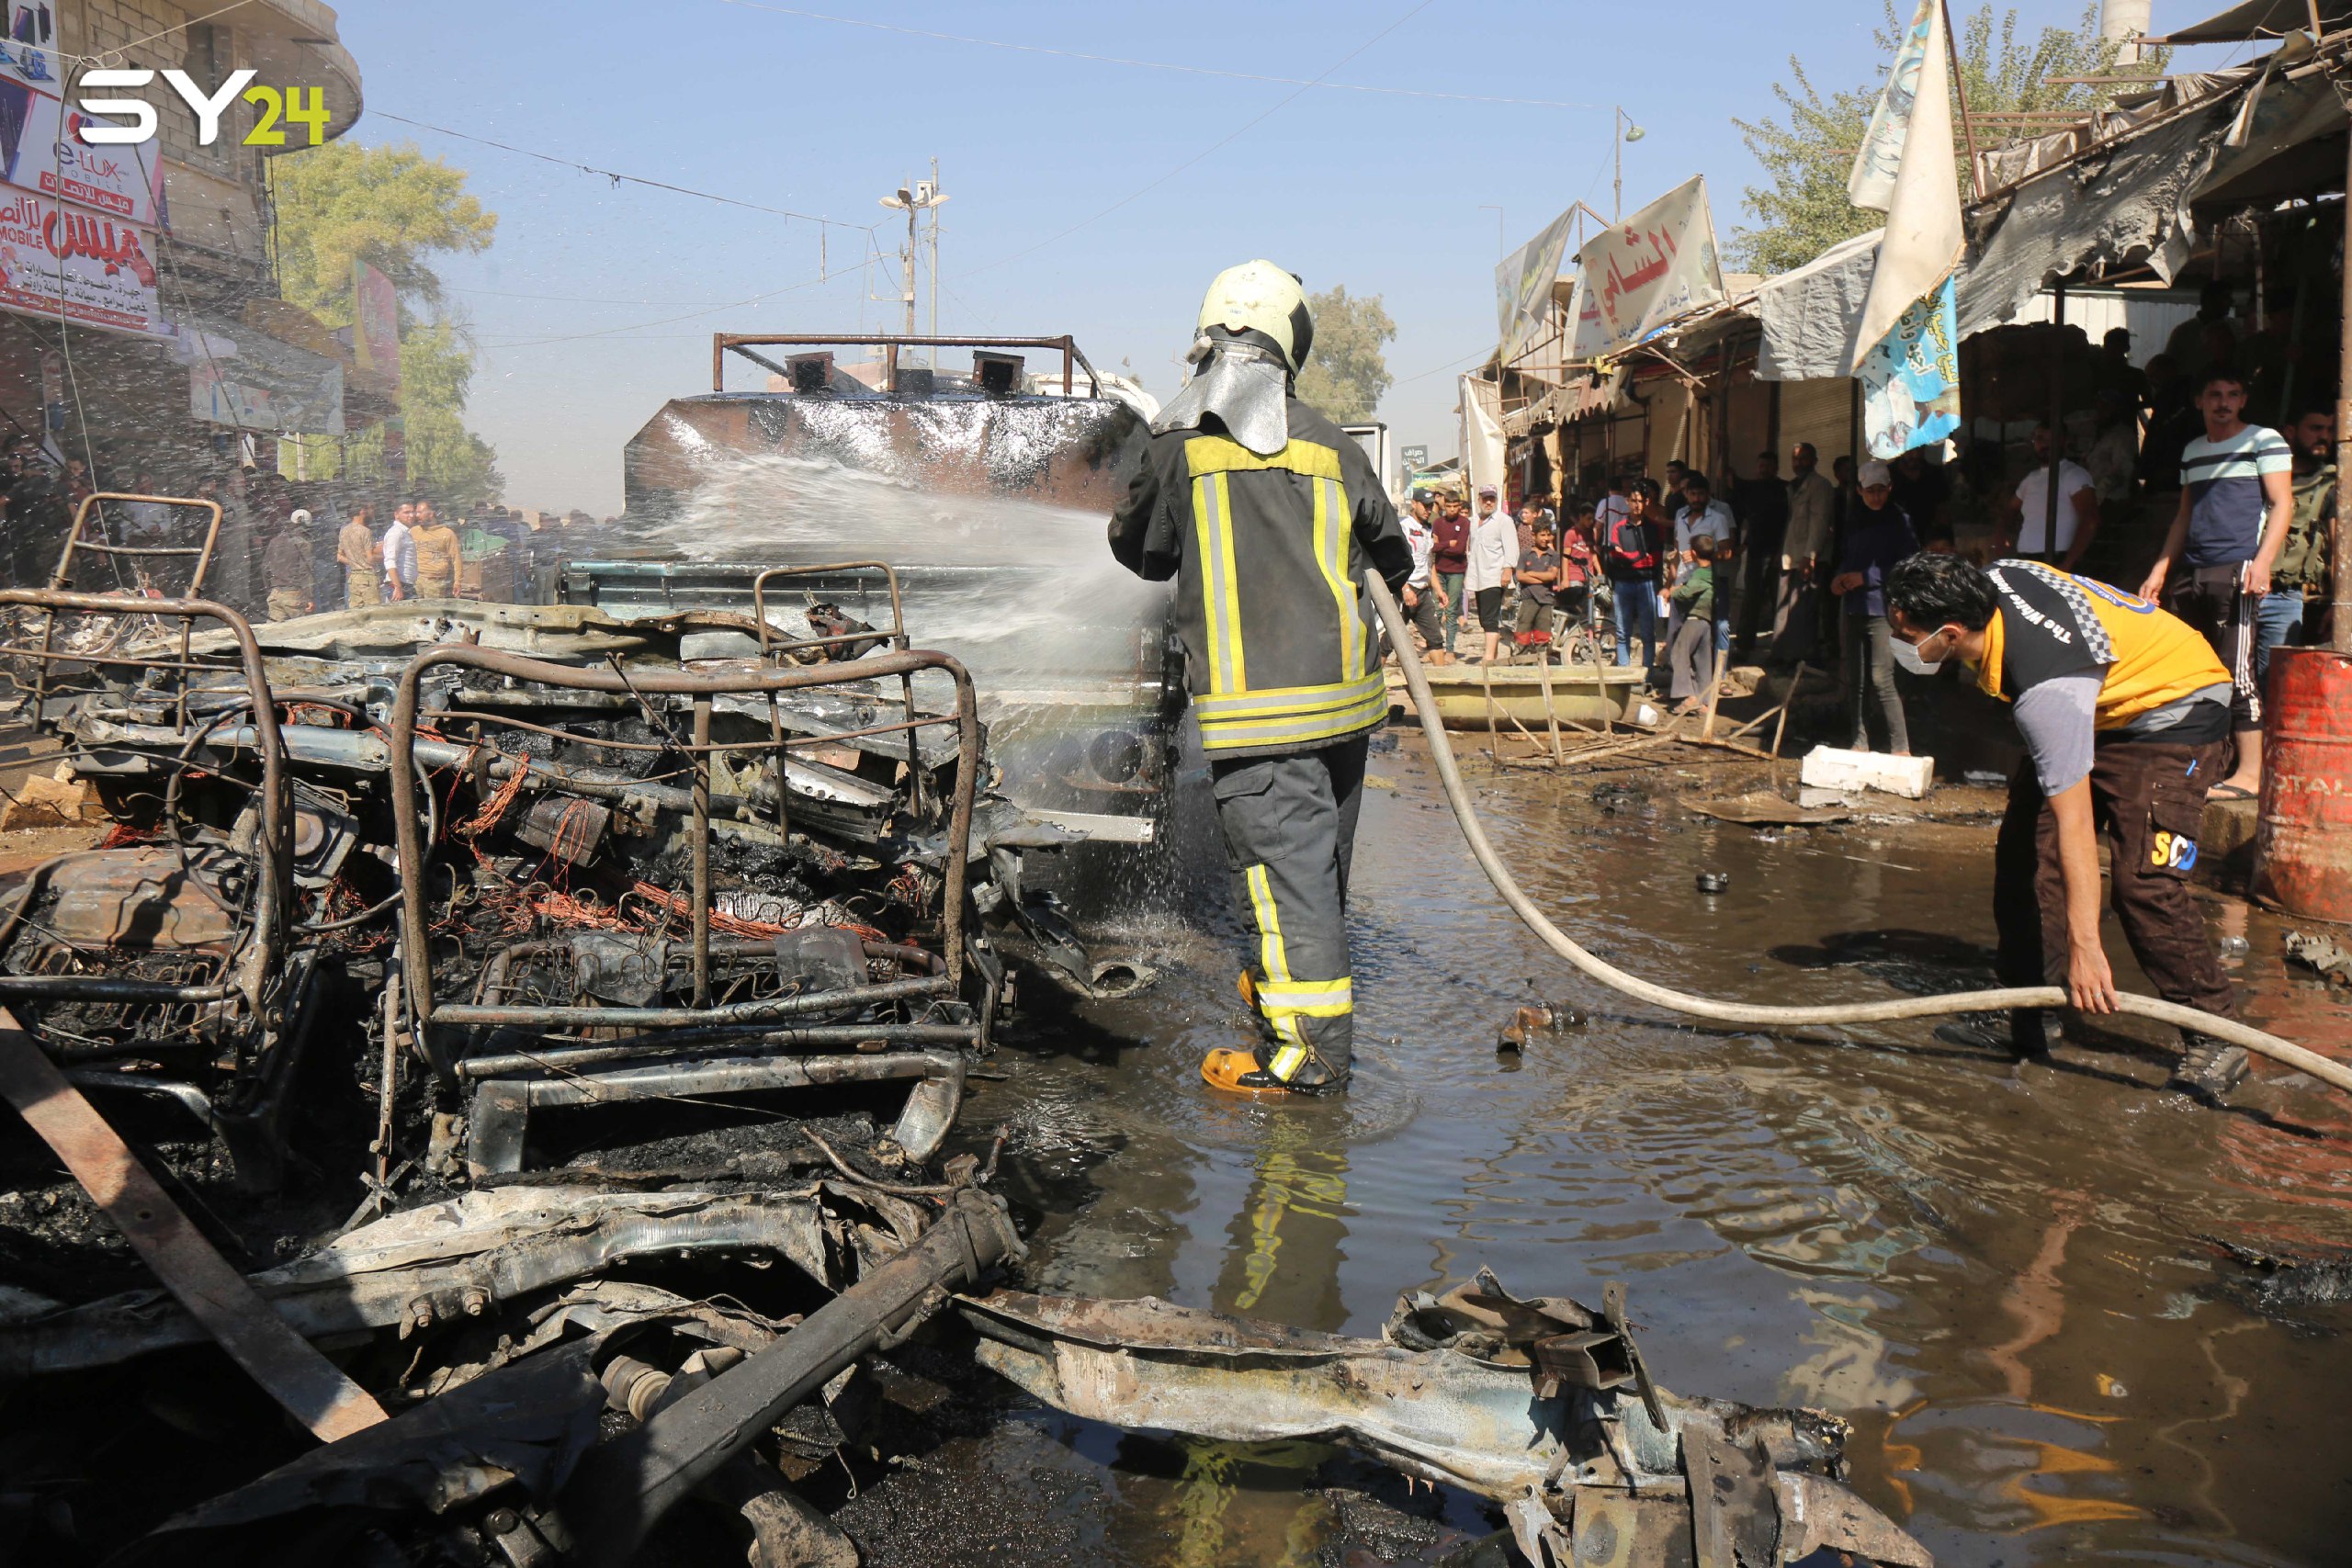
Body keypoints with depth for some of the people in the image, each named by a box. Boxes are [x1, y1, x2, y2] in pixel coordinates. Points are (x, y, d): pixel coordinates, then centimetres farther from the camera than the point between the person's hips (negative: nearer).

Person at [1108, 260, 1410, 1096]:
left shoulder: (1180, 448, -5)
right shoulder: (1333, 449, 6)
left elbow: (1139, 550, 10)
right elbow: (1393, 554, 19)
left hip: (1256, 707, -5)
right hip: (1344, 689, 5)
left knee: (1281, 859, -3)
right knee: (1321, 853, 19)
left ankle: (1310, 1044, -2)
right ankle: (1300, 978, 38)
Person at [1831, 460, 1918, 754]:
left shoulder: (1899, 521, -3)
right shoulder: (1857, 522, 16)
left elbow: (1908, 566, -11)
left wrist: (1865, 577, -14)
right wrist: (1839, 578, 4)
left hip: (1882, 610, -7)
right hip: (1854, 609, 7)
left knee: (1882, 680, -13)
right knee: (1856, 681, 10)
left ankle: (1901, 749, -9)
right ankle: (1860, 743, 19)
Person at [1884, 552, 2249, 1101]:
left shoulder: (2047, 691, -39)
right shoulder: (1991, 580, -17)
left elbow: (2074, 820, -37)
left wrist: (2085, 946, -34)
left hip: (2173, 708, -9)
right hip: (2101, 704, 9)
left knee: (2143, 881, -21)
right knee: (2024, 850, -1)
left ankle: (2217, 1039, -7)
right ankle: (2027, 1020, 6)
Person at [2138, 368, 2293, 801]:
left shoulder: (2264, 441, 4)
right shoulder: (2192, 451, 22)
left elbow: (2282, 505, -4)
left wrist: (2262, 562, -17)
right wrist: (2160, 570, 19)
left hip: (2236, 570, -6)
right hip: (2190, 572, 7)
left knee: (2236, 672, -11)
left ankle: (2250, 775, -10)